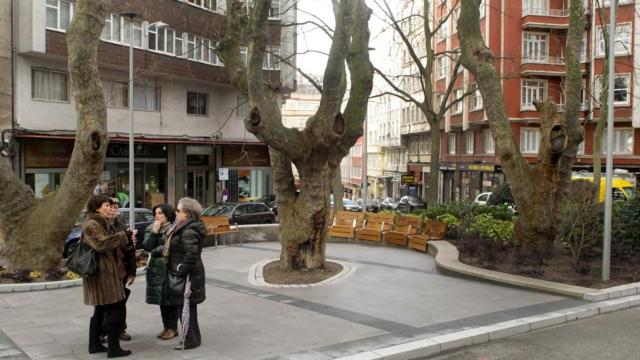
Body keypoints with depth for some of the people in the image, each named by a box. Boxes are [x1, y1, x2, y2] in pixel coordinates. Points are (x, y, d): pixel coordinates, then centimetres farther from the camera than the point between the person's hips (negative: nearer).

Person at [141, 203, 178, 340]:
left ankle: (173, 328, 11)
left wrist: (156, 251, -7)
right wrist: (154, 232, -12)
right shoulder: (150, 228, 9)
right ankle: (166, 326, 21)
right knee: (161, 299, 11)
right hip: (156, 268, 6)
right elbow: (146, 246, -2)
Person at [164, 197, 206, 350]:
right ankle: (193, 338, 29)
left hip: (186, 276, -11)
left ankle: (190, 340, 11)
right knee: (187, 307, 18)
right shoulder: (184, 228, 12)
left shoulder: (188, 231, -22)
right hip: (182, 275, 11)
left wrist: (181, 271, -20)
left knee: (186, 307, 0)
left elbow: (191, 255, -28)